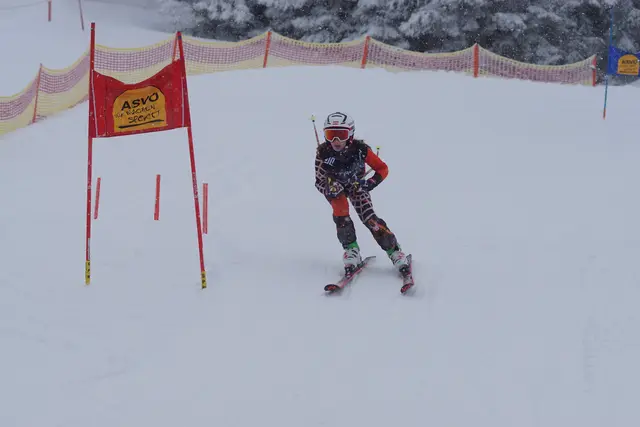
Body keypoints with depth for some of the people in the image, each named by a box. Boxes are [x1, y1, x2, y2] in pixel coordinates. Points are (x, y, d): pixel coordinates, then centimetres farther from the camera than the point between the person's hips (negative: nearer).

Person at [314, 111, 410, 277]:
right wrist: (330, 188, -42)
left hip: (356, 185, 0)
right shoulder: (323, 152, -30)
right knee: (341, 216, -25)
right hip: (334, 186, 0)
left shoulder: (360, 149, -32)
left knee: (369, 218, -15)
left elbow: (382, 169, -19)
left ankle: (394, 251, -6)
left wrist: (371, 183, -35)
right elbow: (319, 182, -20)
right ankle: (351, 250, -8)